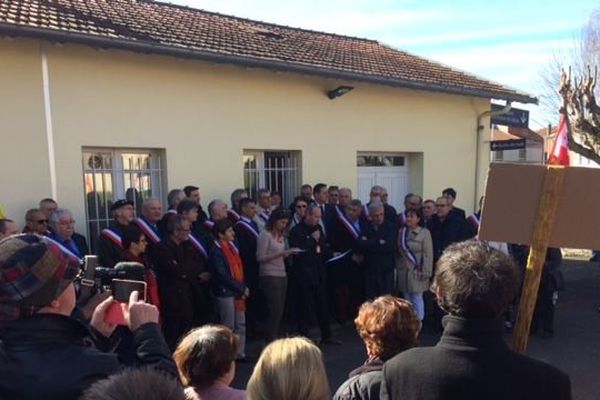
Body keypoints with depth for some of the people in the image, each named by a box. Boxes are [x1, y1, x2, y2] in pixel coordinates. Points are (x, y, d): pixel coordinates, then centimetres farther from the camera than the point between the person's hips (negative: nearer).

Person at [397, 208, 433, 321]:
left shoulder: (424, 232, -8)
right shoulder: (402, 231, 7)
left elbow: (428, 254, -9)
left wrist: (426, 272, -12)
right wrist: (399, 266, 8)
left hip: (417, 272, -5)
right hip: (404, 270, 5)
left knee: (417, 299, -1)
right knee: (407, 300, 11)